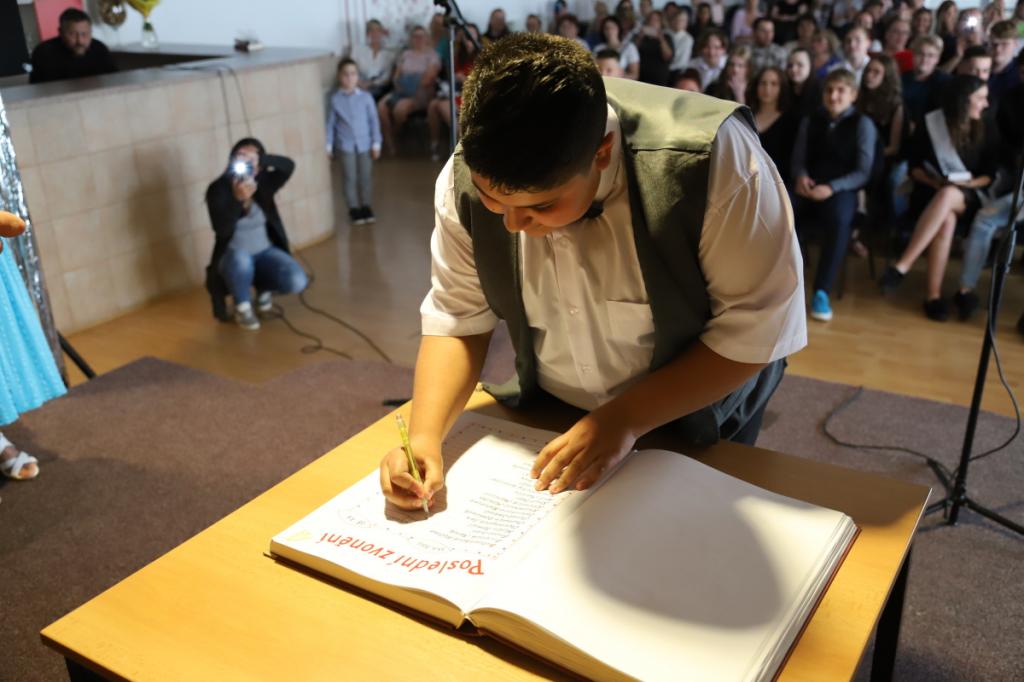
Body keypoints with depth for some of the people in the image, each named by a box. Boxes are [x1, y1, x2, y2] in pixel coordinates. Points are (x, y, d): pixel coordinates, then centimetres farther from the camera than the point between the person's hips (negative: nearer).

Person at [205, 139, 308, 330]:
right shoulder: (218, 190, -14)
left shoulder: (263, 183, -7)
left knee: (297, 282, -23)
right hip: (233, 256, -2)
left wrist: (260, 159, -39)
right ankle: (242, 307, -10)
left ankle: (263, 288, 14)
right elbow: (222, 230, -27)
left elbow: (288, 166, -25)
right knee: (241, 259, -40)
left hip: (266, 253, 3)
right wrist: (238, 199, -40)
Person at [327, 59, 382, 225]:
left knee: (366, 176, 8)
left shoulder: (366, 97, -3)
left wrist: (376, 143, -1)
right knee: (350, 177, 4)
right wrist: (328, 145, 0)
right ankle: (354, 208, 16)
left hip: (365, 143, 1)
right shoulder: (335, 99, -4)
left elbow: (374, 120, 1)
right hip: (345, 145, -1)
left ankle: (366, 206, 22)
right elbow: (330, 123, 1)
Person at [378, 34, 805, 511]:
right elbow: (457, 318, -12)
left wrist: (626, 418, -30)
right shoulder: (467, 178, -21)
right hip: (545, 421, 3)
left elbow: (756, 326, -25)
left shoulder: (712, 160, -33)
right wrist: (425, 434, -26)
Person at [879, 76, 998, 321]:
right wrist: (935, 182, -13)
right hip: (930, 194, 0)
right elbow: (914, 166, 4)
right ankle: (933, 293, -39)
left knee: (948, 196, -39)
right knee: (946, 218, -37)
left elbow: (990, 174, 7)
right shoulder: (930, 124, 1)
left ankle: (901, 266, -44)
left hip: (968, 198, 0)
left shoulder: (984, 131, 6)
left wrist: (965, 185, -12)